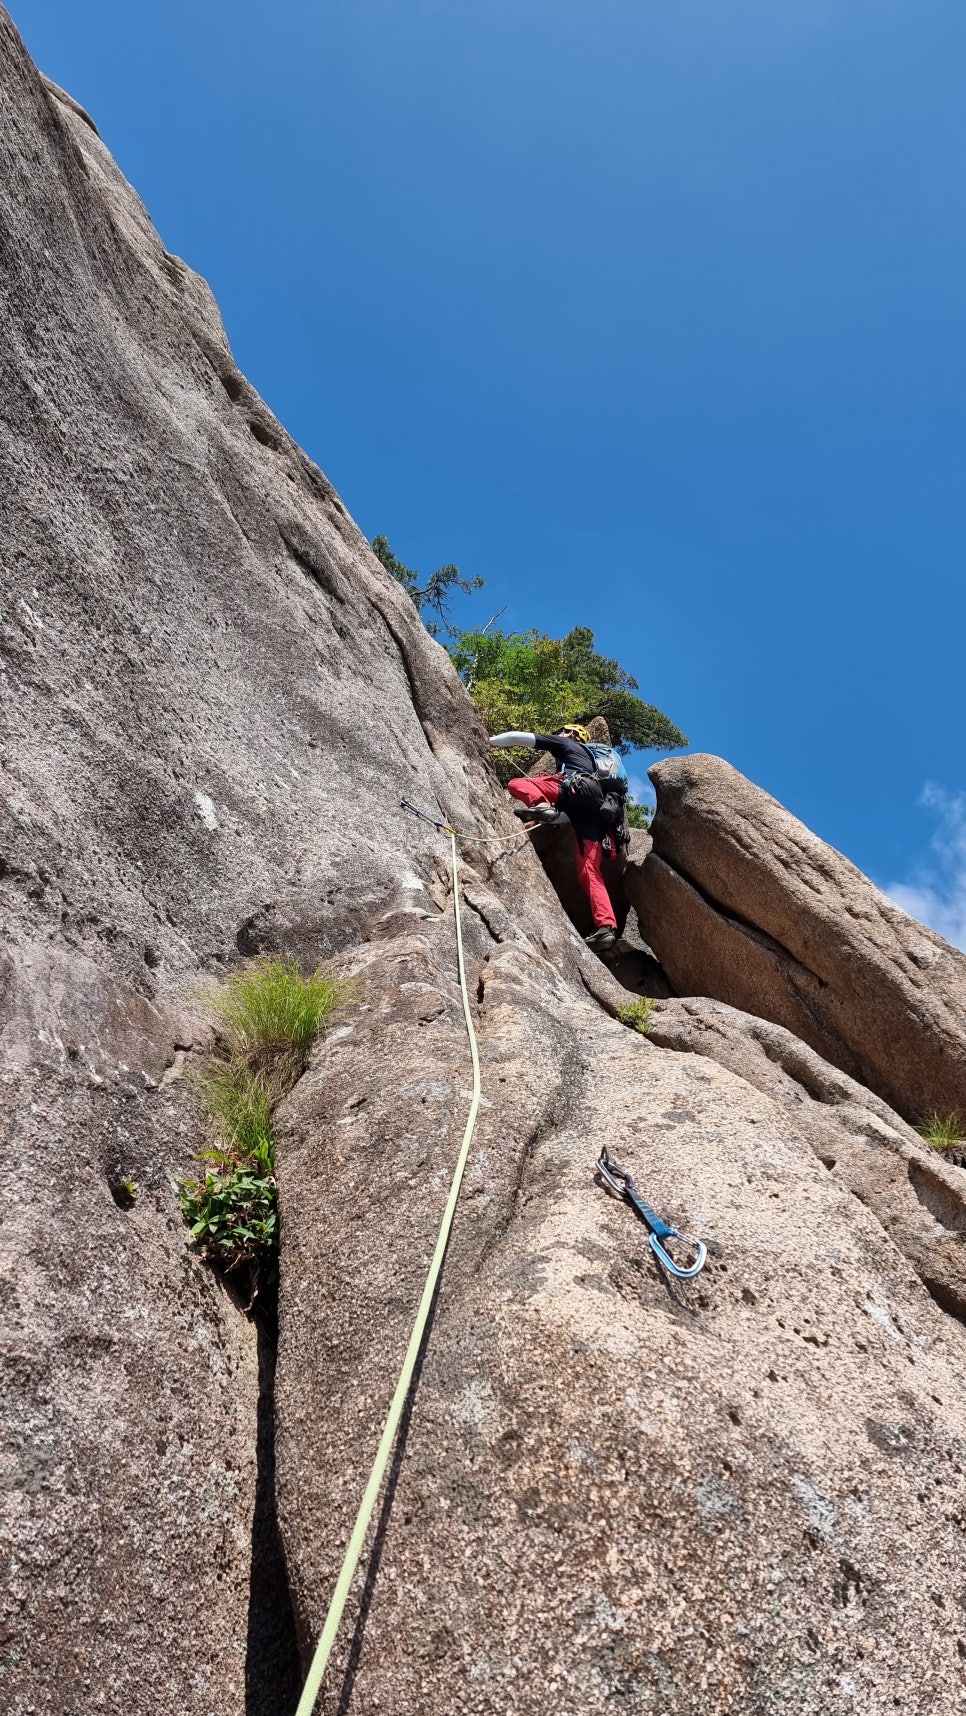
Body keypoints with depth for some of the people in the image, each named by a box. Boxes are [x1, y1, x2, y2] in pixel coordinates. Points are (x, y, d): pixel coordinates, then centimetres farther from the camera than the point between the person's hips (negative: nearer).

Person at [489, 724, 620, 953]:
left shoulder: (564, 743, 26)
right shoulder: (588, 758, 44)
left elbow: (519, 737, 22)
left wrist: (493, 741, 37)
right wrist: (551, 818, 43)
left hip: (577, 787, -6)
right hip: (598, 806, 6)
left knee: (516, 784, 0)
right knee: (589, 871, -5)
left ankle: (541, 805, -32)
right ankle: (606, 927, -22)